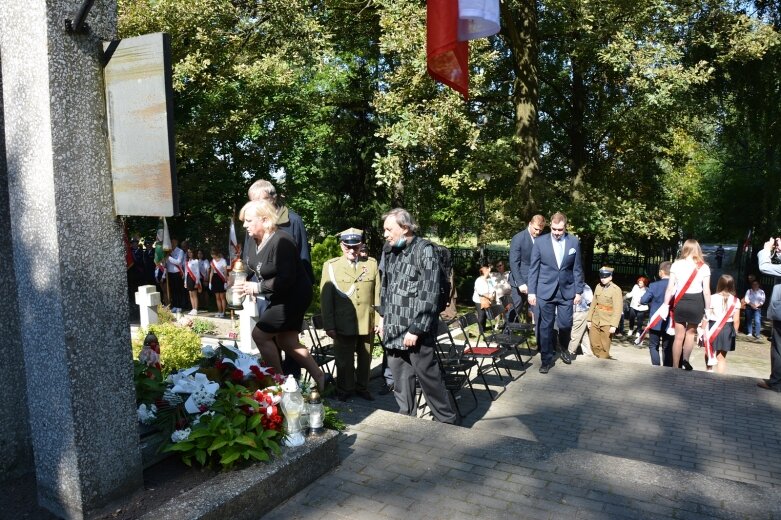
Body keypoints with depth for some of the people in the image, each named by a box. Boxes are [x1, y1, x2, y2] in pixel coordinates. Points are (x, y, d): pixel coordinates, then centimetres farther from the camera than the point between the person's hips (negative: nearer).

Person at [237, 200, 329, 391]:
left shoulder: (281, 242, -26)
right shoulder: (255, 241, 1)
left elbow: (286, 279, -28)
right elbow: (258, 271, 14)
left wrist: (258, 287, -22)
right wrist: (248, 285, -4)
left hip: (294, 297, -10)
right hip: (280, 297, 10)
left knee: (259, 334, -10)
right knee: (287, 342, 12)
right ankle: (320, 378, 22)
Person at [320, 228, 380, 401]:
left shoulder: (372, 264, 4)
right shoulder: (330, 266, -1)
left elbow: (378, 295, 4)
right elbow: (325, 298, -3)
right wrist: (329, 325, -8)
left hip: (367, 323, 2)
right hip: (343, 324, -2)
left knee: (365, 358, 17)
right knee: (344, 360, 12)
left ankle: (362, 388, 37)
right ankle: (345, 390, 33)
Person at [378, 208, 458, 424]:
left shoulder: (424, 249, -12)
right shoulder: (390, 251, 10)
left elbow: (429, 294, -16)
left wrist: (416, 329, -18)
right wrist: (383, 317, 14)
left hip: (415, 330, -6)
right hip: (393, 329, 7)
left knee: (428, 376, 3)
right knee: (399, 378, 13)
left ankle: (448, 421, 20)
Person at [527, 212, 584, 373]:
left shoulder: (574, 242, 1)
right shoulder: (540, 242, -4)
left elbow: (577, 268, 5)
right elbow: (533, 268, -1)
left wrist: (578, 291, 3)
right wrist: (531, 291, -5)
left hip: (566, 291, 1)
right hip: (546, 291, -1)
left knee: (565, 324, 5)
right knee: (546, 326, 3)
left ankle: (564, 349, 35)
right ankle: (547, 359, 15)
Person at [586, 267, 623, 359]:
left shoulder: (616, 289, -9)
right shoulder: (598, 287, 8)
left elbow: (617, 309, -14)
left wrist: (613, 325, -19)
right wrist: (589, 319, 9)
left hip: (607, 323, -5)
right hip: (595, 321, 5)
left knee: (605, 347, 5)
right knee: (595, 345, 8)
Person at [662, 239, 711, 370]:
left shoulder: (676, 265, -2)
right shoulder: (704, 267, -2)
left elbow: (670, 288, -5)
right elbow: (706, 291, -5)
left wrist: (665, 305, 1)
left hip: (680, 302, 0)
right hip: (696, 303, 0)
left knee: (679, 336, 11)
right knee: (691, 333, 20)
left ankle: (675, 367, 15)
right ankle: (685, 359, 1)